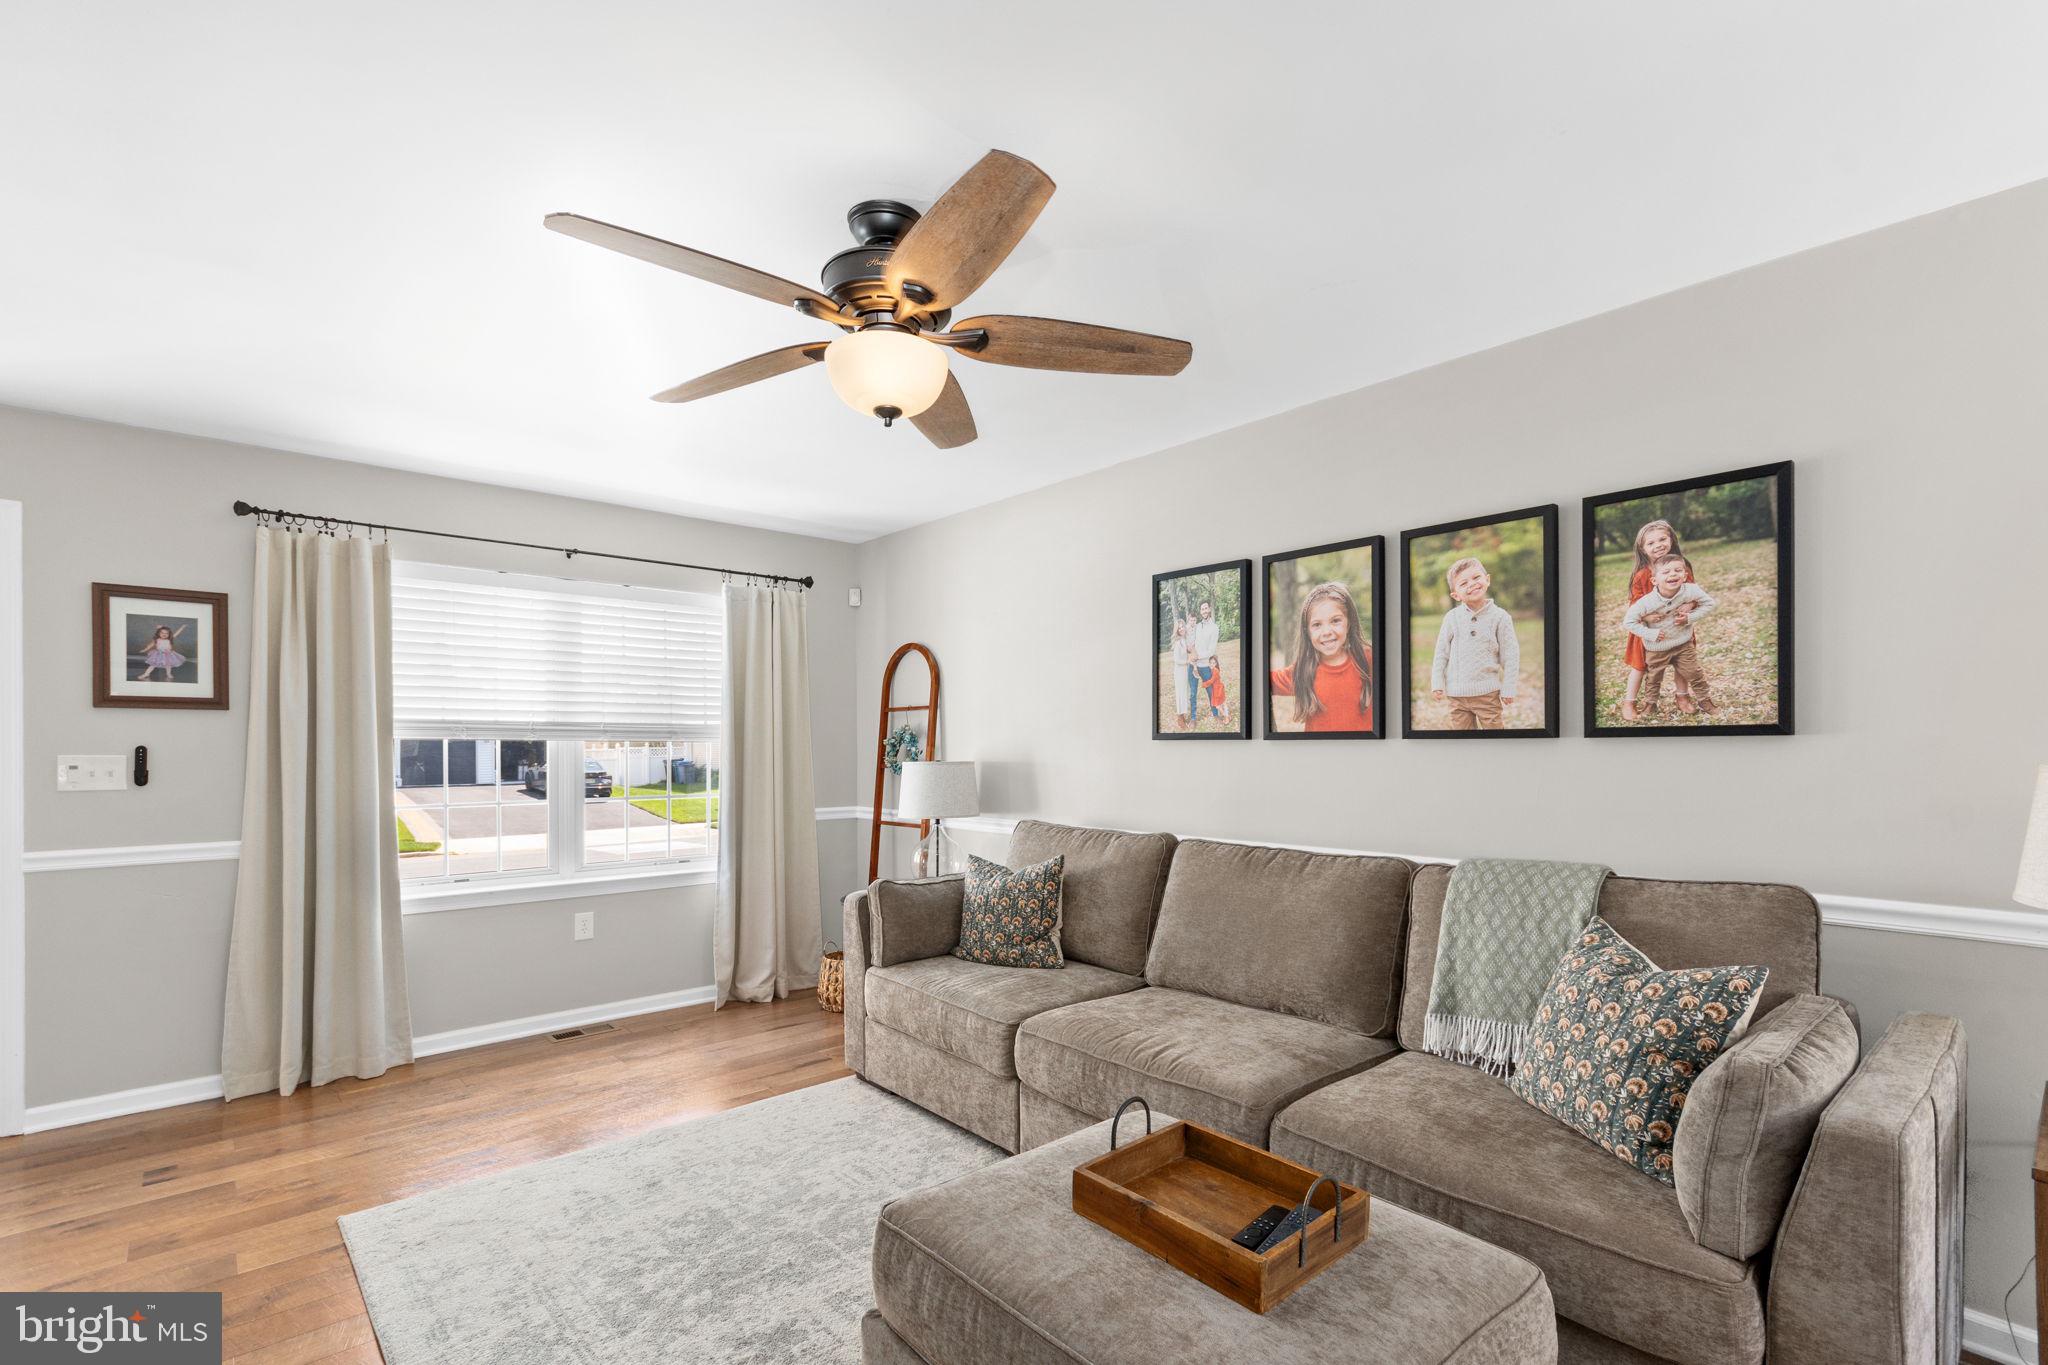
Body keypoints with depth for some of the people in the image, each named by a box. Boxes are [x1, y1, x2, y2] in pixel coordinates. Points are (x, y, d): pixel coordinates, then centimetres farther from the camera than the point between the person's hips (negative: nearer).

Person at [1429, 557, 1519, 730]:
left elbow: (1510, 655, 0)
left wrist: (1508, 689, -2)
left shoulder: (1500, 617, -4)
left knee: (1494, 727, 5)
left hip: (1488, 691, -2)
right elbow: (1441, 652, 6)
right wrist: (1437, 683, 2)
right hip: (1457, 693, 2)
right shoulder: (1452, 618, -1)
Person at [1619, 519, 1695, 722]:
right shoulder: (1641, 576, -16)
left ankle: (1682, 696, 32)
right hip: (1649, 629, -2)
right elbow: (1636, 604, -13)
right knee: (1640, 665, 7)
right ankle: (1629, 702, 16)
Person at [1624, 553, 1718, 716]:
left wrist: (1690, 617, -18)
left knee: (1695, 674, 15)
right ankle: (1649, 703, 40)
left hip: (1684, 644, 2)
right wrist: (1650, 634, -24)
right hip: (1656, 649, -2)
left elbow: (1709, 603, -5)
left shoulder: (1691, 591, -23)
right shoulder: (1647, 602, -30)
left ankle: (1704, 699, 38)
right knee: (1653, 678, 18)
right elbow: (1628, 622, -22)